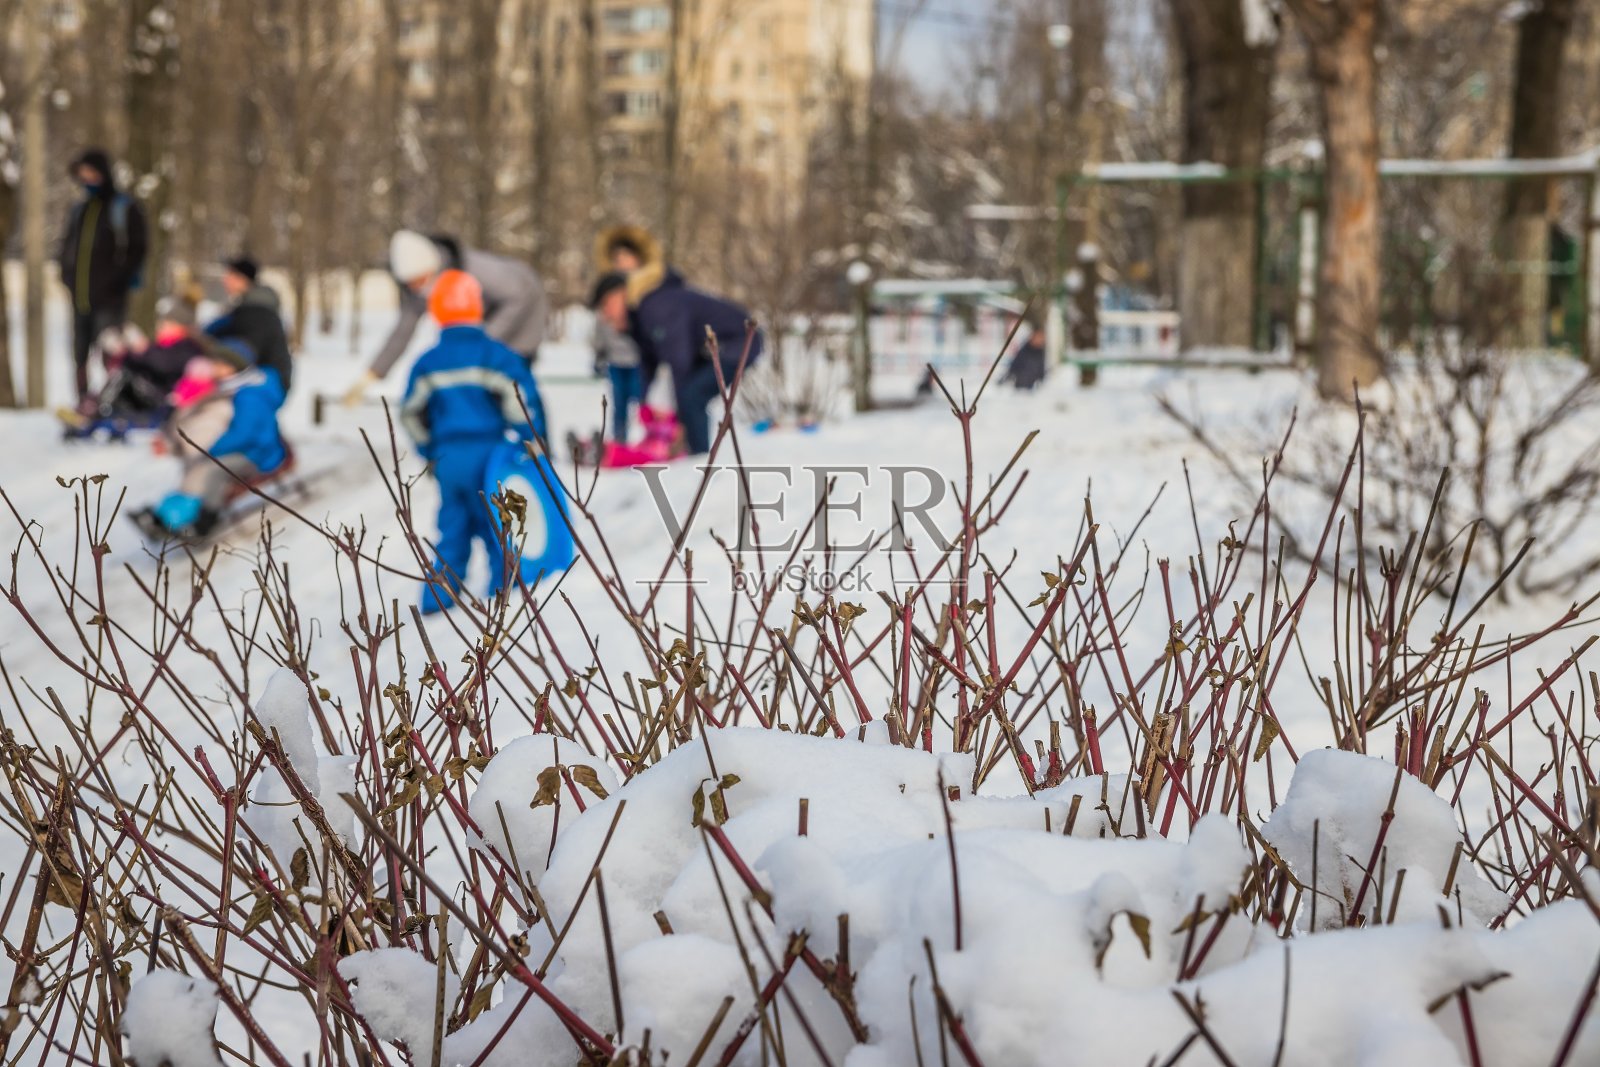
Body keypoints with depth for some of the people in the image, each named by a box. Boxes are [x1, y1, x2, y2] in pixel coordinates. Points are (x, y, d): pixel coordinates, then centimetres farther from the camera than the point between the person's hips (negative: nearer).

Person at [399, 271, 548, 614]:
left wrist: (431, 453, 24)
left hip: (447, 458, 4)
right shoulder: (492, 354, -7)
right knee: (497, 525, 5)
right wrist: (532, 440, -5)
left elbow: (412, 414, 13)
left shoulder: (427, 363, 7)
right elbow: (520, 396, -14)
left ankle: (436, 598, 10)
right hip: (486, 453, -4)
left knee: (453, 529, 14)